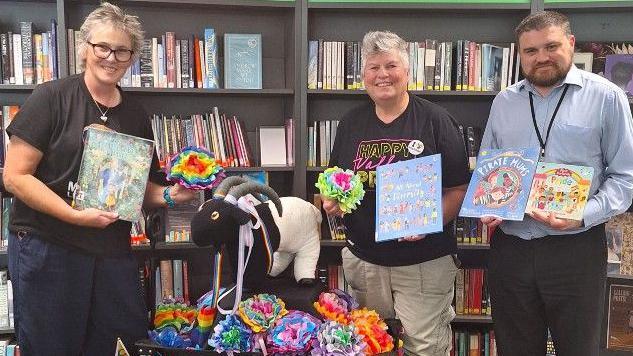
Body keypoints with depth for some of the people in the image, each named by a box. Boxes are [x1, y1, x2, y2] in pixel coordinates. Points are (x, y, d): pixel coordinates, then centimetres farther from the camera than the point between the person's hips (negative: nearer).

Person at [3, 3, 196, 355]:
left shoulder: (136, 116, 9)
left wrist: (168, 195, -5)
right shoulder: (52, 98, -6)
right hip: (47, 247, -4)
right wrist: (77, 216, -20)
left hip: (114, 252, 5)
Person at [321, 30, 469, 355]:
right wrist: (330, 202, -5)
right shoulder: (351, 123, 8)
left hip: (424, 263, -4)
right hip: (362, 259, 4)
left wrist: (429, 221, -22)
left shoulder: (436, 120, -5)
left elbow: (459, 189, -6)